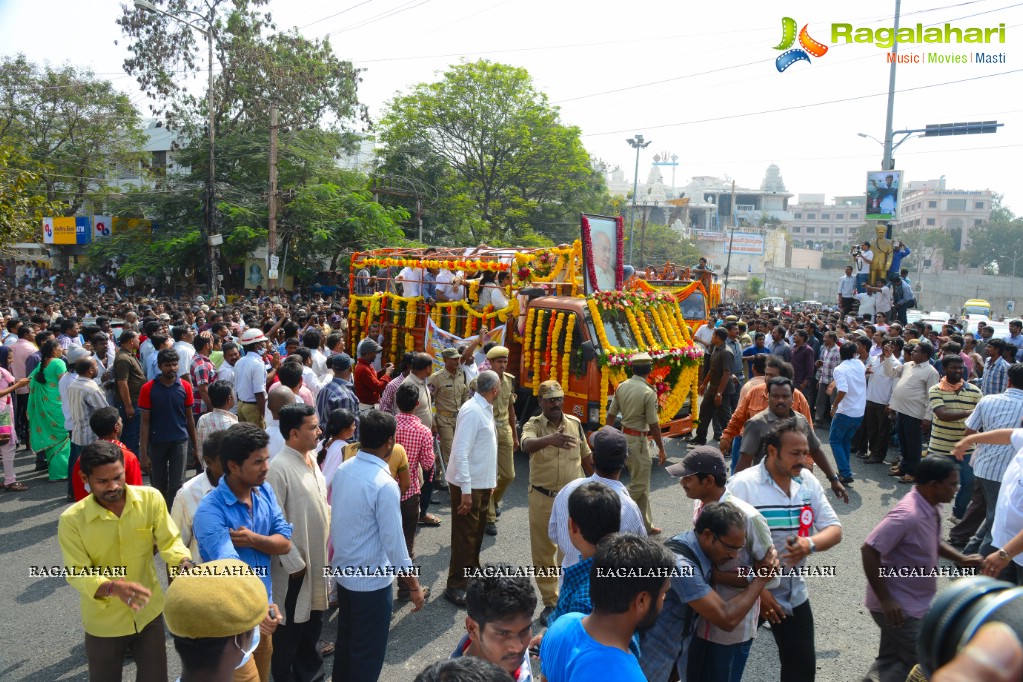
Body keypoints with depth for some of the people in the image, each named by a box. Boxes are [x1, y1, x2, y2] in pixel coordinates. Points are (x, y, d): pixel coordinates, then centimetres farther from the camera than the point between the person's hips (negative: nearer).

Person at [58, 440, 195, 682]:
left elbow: (169, 541, -12)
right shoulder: (71, 520, -20)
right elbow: (77, 574, -19)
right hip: (104, 623, -1)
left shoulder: (151, 498, -15)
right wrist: (113, 587, -38)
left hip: (149, 613, 2)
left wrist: (184, 563, -33)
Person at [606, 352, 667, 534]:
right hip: (639, 440, -8)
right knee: (639, 485, 3)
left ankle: (646, 525, 24)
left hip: (623, 436, 8)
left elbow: (610, 416, 7)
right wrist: (661, 449, -4)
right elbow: (653, 425, -14)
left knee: (642, 485, 17)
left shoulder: (621, 387, 2)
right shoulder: (648, 393, -16)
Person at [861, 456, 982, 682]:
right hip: (898, 608, -9)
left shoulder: (930, 508, 2)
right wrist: (885, 600, -25)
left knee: (892, 660, 19)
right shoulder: (908, 515, -28)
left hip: (914, 603, 9)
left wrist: (961, 559, 6)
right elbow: (869, 551, -30)